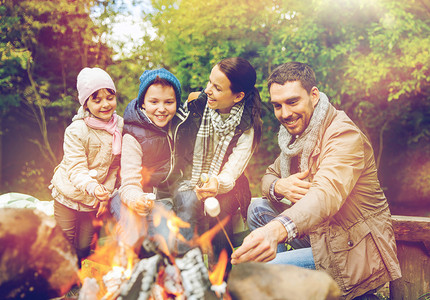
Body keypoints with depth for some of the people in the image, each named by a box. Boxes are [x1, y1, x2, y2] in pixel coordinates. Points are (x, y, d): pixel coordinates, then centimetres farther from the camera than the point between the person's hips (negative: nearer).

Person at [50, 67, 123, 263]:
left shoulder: (120, 125, -6)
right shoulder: (76, 131, -21)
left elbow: (115, 165, 1)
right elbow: (76, 170, -26)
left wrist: (106, 193, -5)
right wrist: (93, 187, -46)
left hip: (95, 200, 4)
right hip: (69, 195, -4)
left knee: (84, 246, 17)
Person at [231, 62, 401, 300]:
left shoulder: (344, 135, -23)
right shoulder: (297, 132, 6)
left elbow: (327, 194, -41)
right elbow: (270, 175, 12)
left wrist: (276, 229, -61)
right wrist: (279, 187, -16)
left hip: (355, 254, -9)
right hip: (321, 237, 9)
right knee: (258, 208, 6)